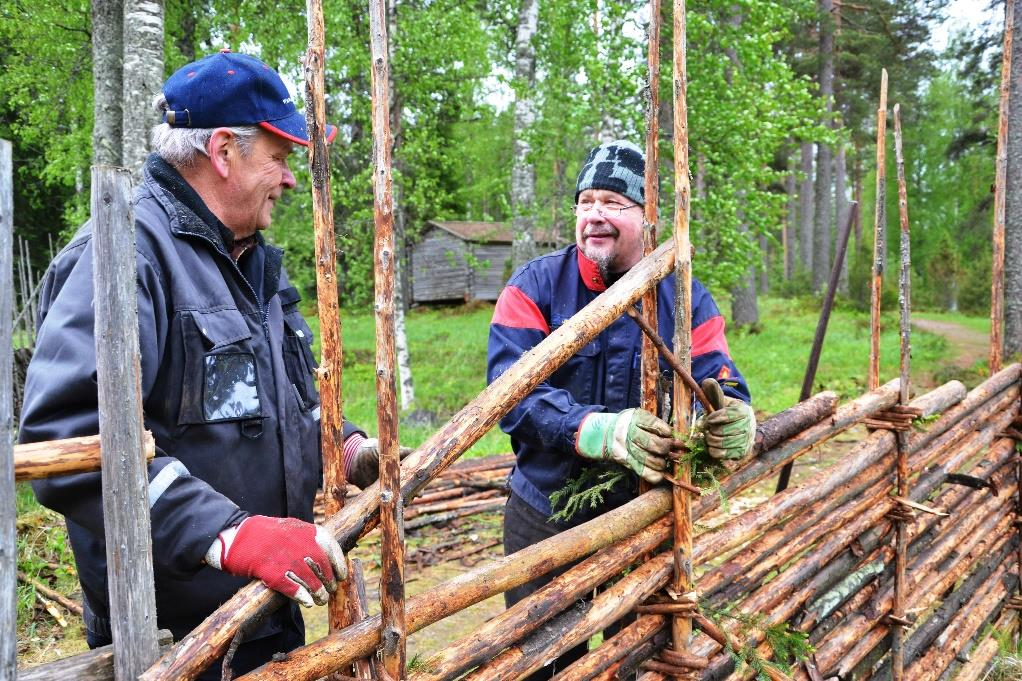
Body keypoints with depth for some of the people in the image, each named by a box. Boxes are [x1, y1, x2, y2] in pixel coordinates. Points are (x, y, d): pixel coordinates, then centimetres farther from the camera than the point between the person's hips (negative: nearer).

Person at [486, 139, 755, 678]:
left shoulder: (685, 298, -2)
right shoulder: (535, 286, -9)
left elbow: (716, 381, -10)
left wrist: (733, 416, -35)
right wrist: (598, 430, -37)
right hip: (546, 517, -1)